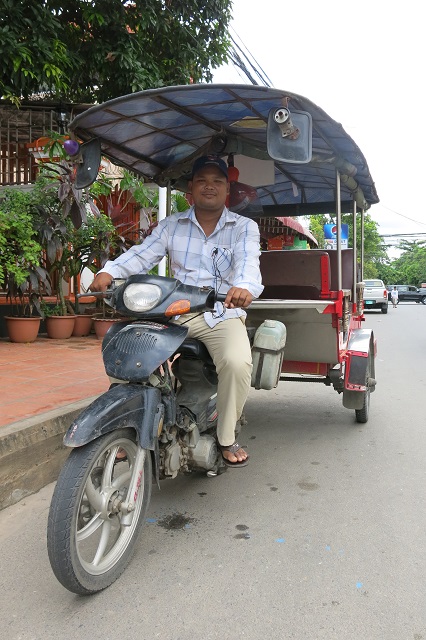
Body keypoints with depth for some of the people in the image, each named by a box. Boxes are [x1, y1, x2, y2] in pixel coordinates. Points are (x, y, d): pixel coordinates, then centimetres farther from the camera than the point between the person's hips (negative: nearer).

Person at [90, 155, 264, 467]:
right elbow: (142, 254, 2)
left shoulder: (245, 227, 8)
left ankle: (226, 438, -5)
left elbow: (248, 261, -13)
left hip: (223, 314, -2)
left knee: (238, 363, -31)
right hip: (174, 312, 3)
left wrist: (244, 286, -37)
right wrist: (109, 271, -19)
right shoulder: (171, 225, 16)